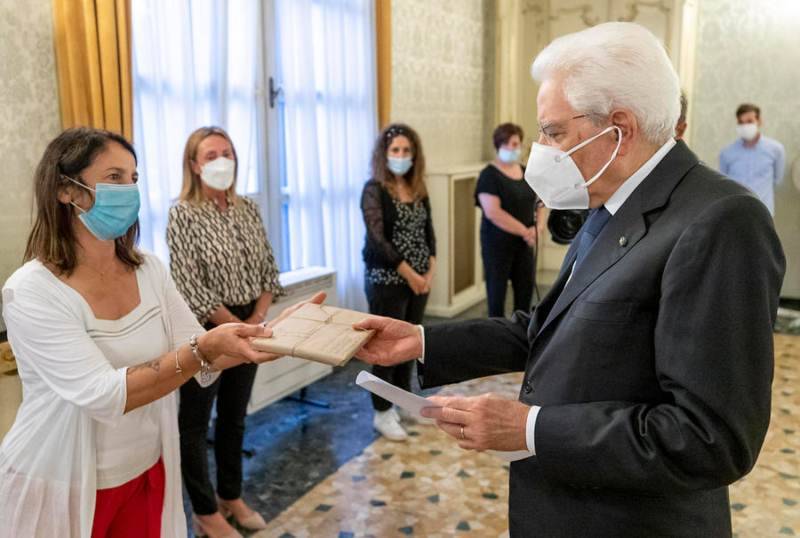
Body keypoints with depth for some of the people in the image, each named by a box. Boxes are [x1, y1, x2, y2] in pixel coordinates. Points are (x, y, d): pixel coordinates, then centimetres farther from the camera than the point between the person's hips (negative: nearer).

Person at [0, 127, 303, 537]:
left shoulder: (148, 269, -2)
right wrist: (204, 348, -36)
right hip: (62, 488, -5)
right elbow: (102, 395, -27)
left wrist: (271, 331, -19)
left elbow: (201, 363, -4)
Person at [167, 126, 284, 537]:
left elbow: (268, 269, 6)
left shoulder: (248, 209, 5)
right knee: (195, 422, 8)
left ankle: (231, 497, 34)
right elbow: (189, 286, -17)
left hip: (247, 328, 6)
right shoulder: (183, 214, -12)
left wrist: (257, 319, -6)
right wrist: (234, 325, -14)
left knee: (234, 416, 17)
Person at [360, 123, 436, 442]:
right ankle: (382, 413, 13)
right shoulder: (374, 189, -10)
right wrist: (409, 274, -16)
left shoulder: (419, 189, 9)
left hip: (418, 279, 6)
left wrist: (430, 271, -3)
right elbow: (377, 239, -17)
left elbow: (428, 232, 11)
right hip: (386, 280, -6)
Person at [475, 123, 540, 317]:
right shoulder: (489, 175, -9)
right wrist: (524, 231, -15)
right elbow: (493, 212, -19)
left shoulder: (527, 173, 11)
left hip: (524, 244, 6)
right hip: (497, 243, -6)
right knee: (497, 291, 2)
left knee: (526, 289, 9)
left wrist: (536, 228, -5)